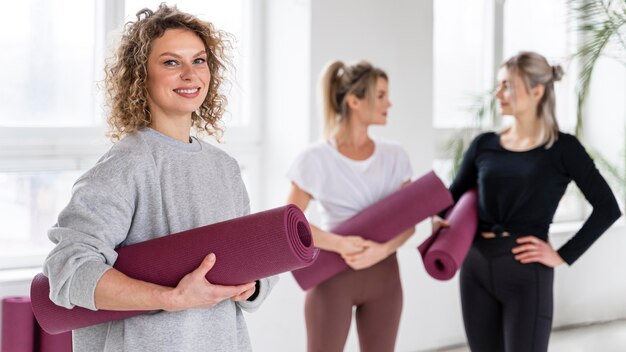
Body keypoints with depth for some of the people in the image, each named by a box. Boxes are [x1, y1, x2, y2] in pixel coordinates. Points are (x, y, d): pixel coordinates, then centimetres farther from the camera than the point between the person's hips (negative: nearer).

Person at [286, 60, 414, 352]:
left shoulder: (394, 156, 3)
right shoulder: (316, 159, -9)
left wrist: (382, 250, -19)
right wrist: (339, 244, -23)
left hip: (384, 275, 4)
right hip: (333, 275, -4)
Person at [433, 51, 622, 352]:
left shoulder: (563, 148, -3)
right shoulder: (484, 145, 8)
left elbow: (607, 208, -5)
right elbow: (452, 196, 16)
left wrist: (564, 256, -9)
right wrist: (438, 220, -6)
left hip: (526, 271, -4)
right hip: (475, 267, 5)